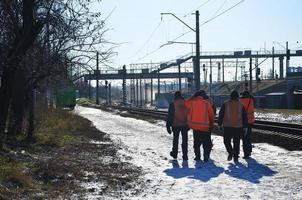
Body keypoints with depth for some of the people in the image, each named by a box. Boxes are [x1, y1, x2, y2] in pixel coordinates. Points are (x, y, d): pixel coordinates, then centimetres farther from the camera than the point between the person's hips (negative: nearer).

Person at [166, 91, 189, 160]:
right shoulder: (186, 103, -1)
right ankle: (185, 155, 2)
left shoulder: (173, 104, -8)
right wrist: (188, 125, 15)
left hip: (176, 125, -1)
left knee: (175, 139, 15)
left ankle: (174, 154, 26)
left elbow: (170, 116, -7)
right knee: (184, 140, 5)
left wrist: (168, 126, -1)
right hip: (185, 125, 1)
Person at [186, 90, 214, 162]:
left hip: (195, 126, 2)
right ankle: (206, 157, 2)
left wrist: (193, 97, 19)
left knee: (196, 143, 14)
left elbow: (186, 103, 21)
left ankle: (197, 157, 13)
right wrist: (212, 124, 14)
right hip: (205, 127, -1)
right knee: (206, 143, 8)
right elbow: (211, 115, 2)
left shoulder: (192, 103, -3)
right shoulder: (207, 103, -4)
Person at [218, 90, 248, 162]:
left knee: (226, 140, 10)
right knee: (236, 142, 8)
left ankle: (230, 151, -12)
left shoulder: (226, 104, 1)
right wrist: (244, 127, 13)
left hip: (227, 126, -1)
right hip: (238, 127, 1)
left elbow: (221, 114, 1)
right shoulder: (241, 105, 5)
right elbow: (244, 117, 8)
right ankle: (236, 157, 8)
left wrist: (220, 124, 8)